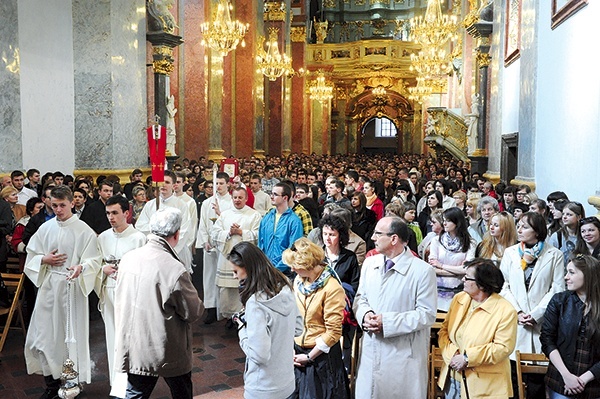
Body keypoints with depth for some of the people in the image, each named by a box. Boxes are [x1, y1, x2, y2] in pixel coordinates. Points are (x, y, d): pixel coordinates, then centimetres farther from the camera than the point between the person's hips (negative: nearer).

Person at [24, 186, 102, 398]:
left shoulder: (84, 231, -6)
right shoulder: (45, 228, 5)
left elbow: (94, 260, -9)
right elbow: (31, 255, 13)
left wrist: (81, 267, -30)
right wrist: (44, 260, -8)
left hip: (72, 287, -3)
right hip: (48, 286, 4)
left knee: (72, 334, 4)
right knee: (46, 333, 5)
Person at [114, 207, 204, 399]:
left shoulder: (128, 258, -8)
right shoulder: (175, 270, -26)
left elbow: (120, 301, 6)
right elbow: (193, 313, -15)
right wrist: (197, 303, 6)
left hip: (133, 349, 5)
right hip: (170, 353, -4)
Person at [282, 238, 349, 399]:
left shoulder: (332, 288, -19)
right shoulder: (299, 280, 0)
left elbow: (333, 332, -16)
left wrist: (309, 356, -12)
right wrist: (291, 348, -2)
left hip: (321, 354, -5)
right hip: (297, 350, 6)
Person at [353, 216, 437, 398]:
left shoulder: (422, 271, -13)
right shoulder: (369, 263, 5)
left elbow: (427, 314, -13)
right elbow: (360, 298, 12)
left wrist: (387, 322, -19)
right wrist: (366, 314, -12)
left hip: (404, 355, -5)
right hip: (370, 350, 5)